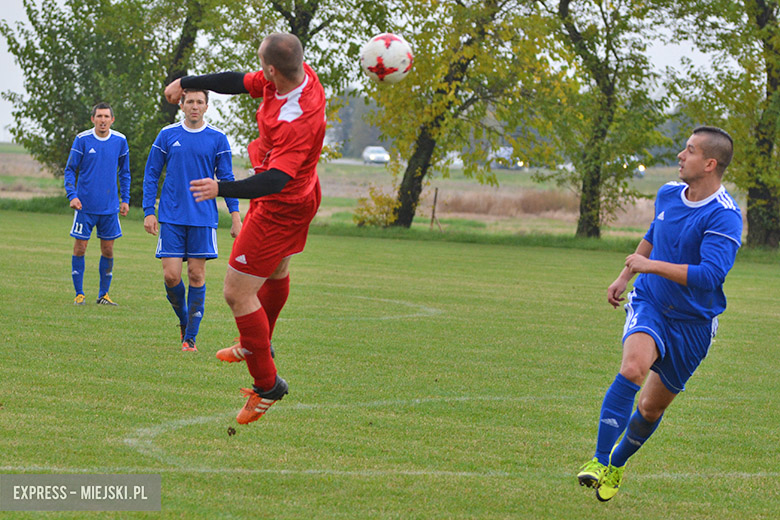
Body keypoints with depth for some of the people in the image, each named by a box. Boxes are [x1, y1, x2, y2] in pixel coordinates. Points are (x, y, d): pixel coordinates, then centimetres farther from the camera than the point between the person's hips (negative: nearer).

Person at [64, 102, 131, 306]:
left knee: (108, 250, 5)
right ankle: (79, 294, 9)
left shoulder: (120, 141, 3)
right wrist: (72, 195, -13)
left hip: (110, 207, 2)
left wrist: (125, 199, 10)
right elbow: (70, 170, 0)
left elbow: (124, 172, 15)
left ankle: (104, 294, 16)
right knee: (80, 248, -1)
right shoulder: (82, 140, -5)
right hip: (85, 205, -2)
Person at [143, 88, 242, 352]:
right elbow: (151, 174, 9)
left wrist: (235, 216, 1)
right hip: (171, 218, 0)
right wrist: (149, 211, 1)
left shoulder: (218, 139, 4)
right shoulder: (167, 135, 5)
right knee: (171, 275, -7)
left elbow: (226, 179, 8)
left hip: (203, 218, 0)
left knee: (197, 276, -2)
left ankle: (190, 336, 7)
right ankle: (183, 320, 20)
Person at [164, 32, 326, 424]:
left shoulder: (299, 120, -38)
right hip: (298, 197, 10)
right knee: (276, 271, 31)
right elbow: (242, 82, 5)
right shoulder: (298, 74, -11)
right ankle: (255, 345, 56)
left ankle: (267, 385, 2)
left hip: (280, 209, -10)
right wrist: (188, 83, 15)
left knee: (238, 293, -8)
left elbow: (276, 179, -45)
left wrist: (221, 189, -55)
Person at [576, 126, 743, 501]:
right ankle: (599, 460, -26)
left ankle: (617, 464, 38)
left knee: (652, 406, 10)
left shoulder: (725, 217, -21)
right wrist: (624, 278, 25)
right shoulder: (668, 194, 0)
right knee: (633, 368, -28)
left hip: (692, 322, -2)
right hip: (649, 305, 2)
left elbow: (709, 275, -32)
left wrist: (650, 265, -29)